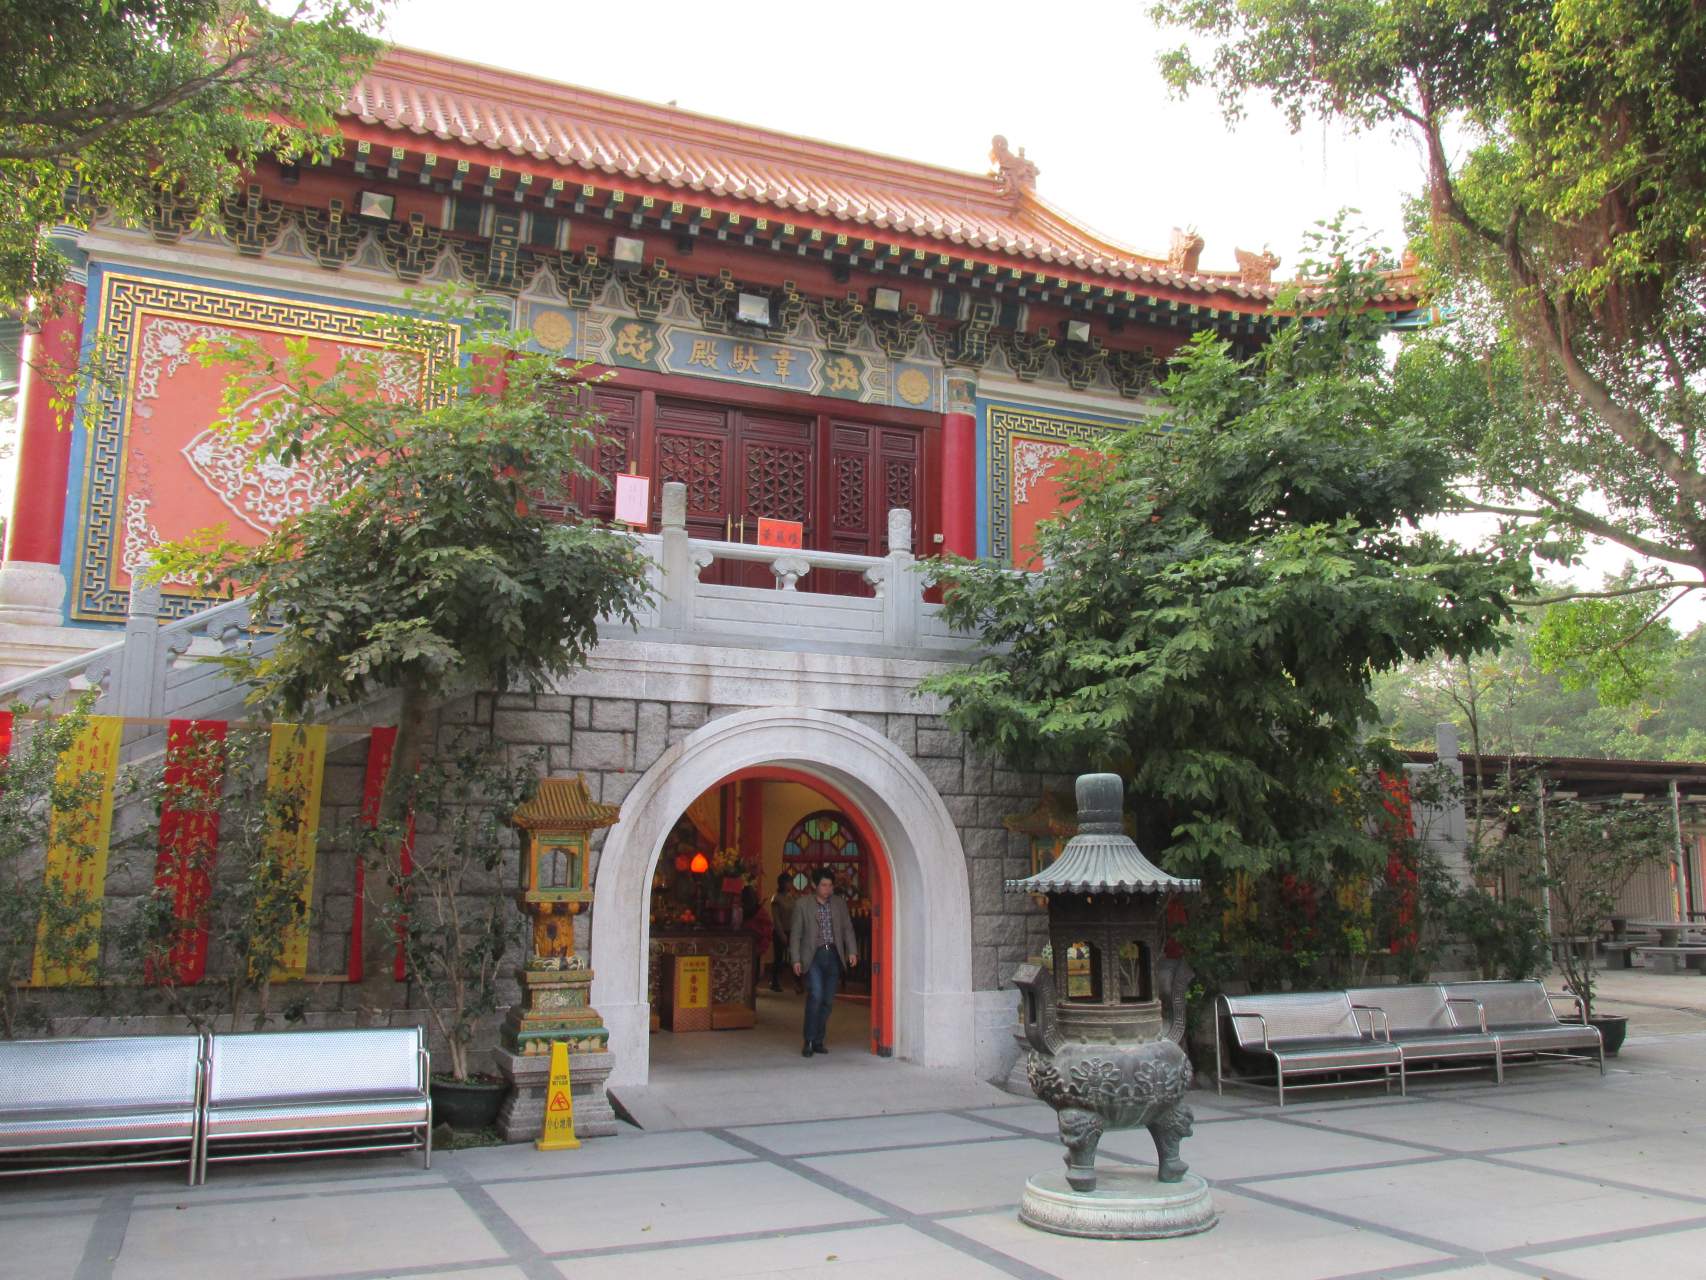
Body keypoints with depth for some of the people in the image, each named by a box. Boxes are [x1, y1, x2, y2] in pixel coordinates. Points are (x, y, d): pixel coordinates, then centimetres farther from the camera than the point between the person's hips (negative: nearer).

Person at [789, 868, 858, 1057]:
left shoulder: (839, 902, 9)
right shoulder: (802, 903, 0)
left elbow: (847, 928, 10)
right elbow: (795, 933, 1)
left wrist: (852, 951, -2)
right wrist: (796, 959, -5)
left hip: (833, 956, 3)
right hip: (813, 956, -3)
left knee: (827, 1000, 4)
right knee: (815, 995, -17)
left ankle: (818, 1041, 16)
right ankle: (809, 1041, -6)